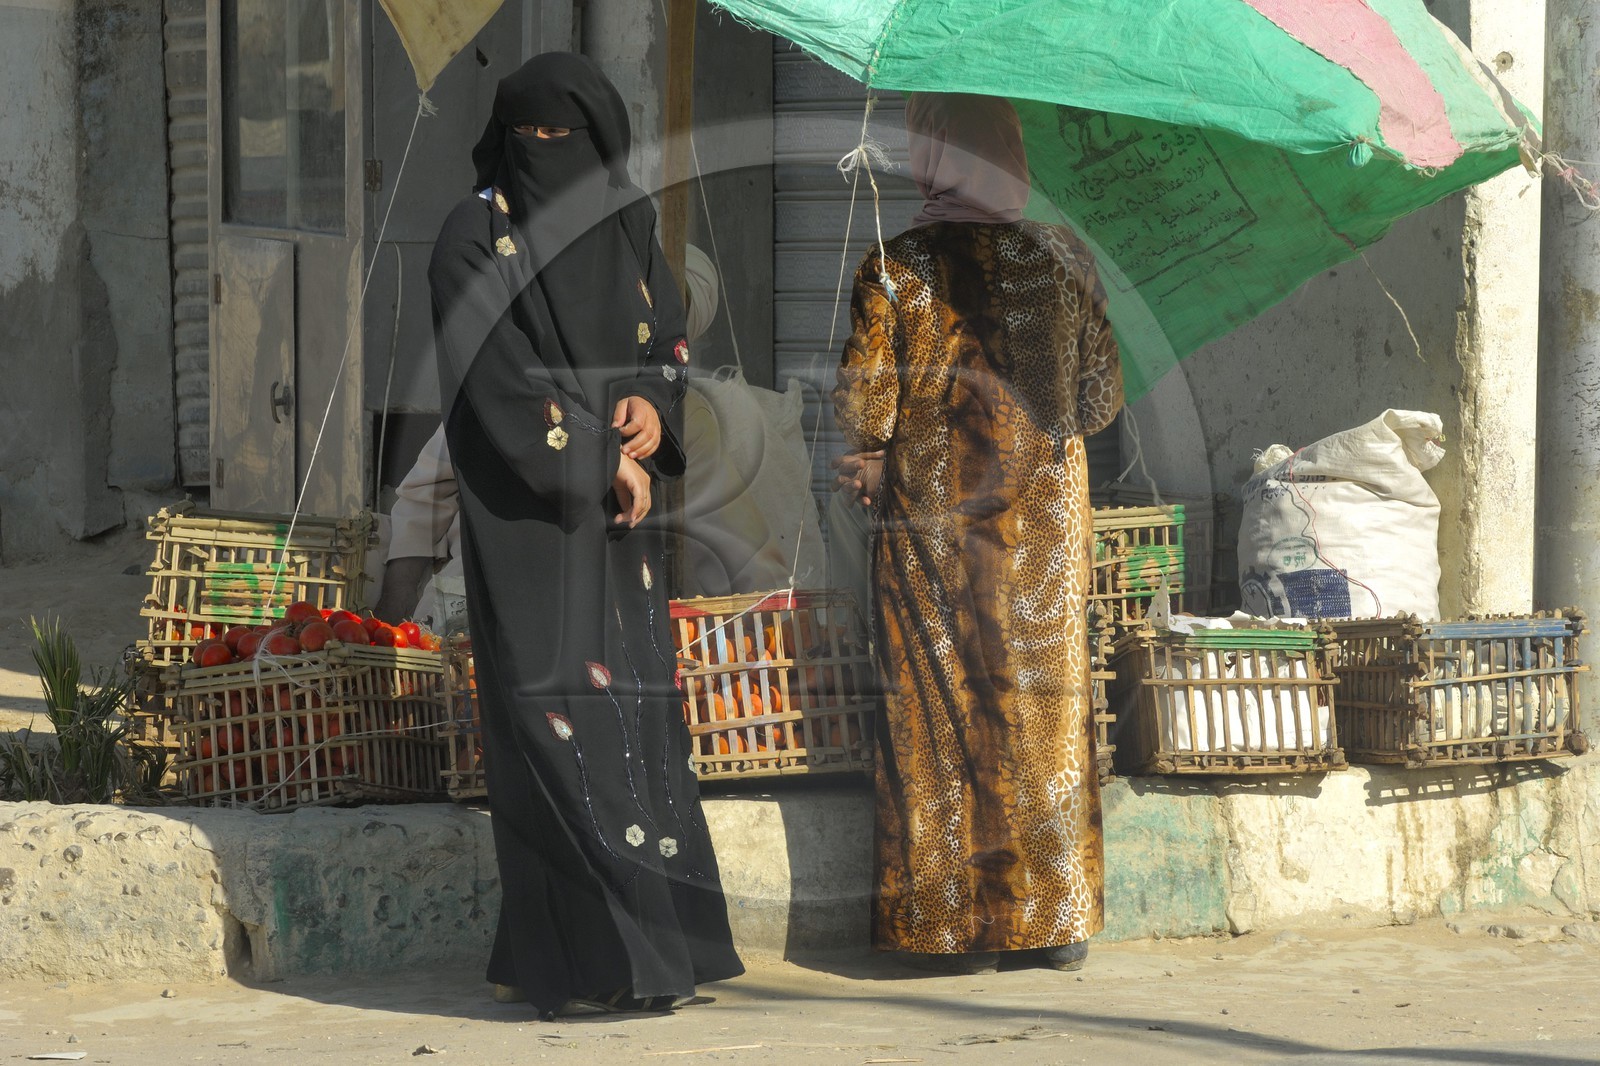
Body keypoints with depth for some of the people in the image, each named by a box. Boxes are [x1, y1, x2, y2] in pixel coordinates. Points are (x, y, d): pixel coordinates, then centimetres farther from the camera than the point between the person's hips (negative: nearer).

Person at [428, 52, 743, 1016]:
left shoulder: (625, 226, 10)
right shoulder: (476, 239, -7)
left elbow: (671, 335, 16)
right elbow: (501, 372, -13)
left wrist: (654, 405, -5)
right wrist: (604, 460, -12)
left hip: (618, 508, 6)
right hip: (529, 510, -6)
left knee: (637, 701, 4)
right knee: (563, 712, -10)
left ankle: (653, 935, 9)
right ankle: (601, 958, -10)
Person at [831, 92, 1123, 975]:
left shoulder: (892, 269, -9)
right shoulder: (1062, 257, 0)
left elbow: (863, 408, -12)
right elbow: (1100, 396, 5)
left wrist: (878, 455, 9)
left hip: (931, 518, -2)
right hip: (1044, 516, 2)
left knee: (937, 714, 5)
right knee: (1044, 704, 10)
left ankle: (955, 929, 5)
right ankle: (1059, 920, 13)